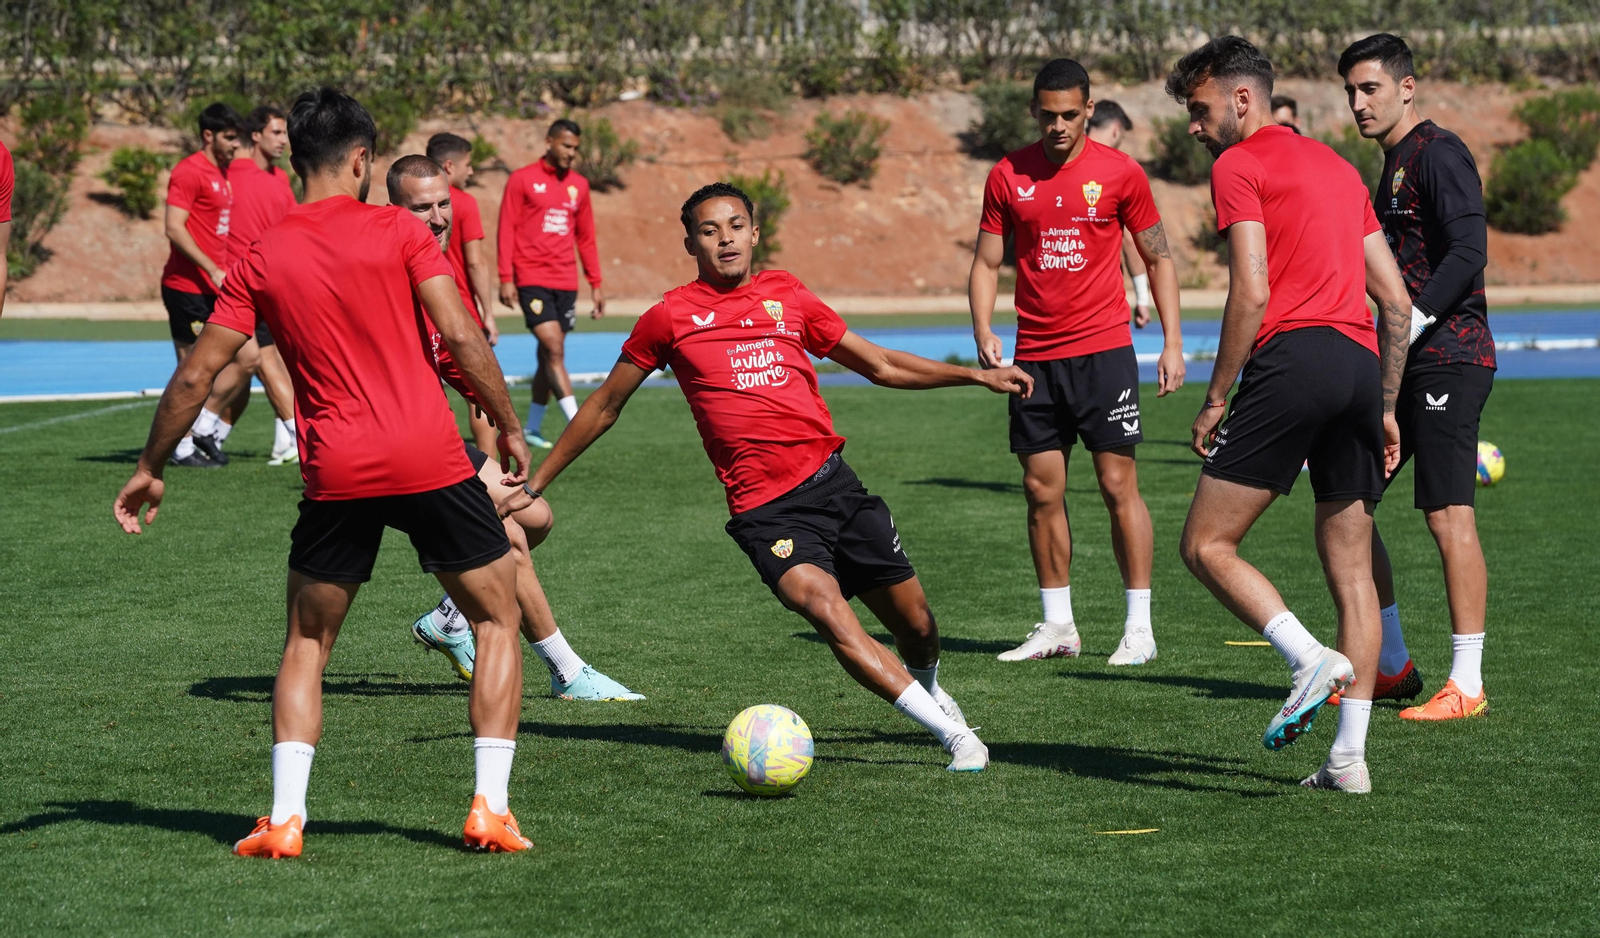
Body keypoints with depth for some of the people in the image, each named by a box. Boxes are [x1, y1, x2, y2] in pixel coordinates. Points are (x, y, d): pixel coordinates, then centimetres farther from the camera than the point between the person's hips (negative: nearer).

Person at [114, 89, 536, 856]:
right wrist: (509, 427, 3)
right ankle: (491, 807, 4)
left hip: (336, 474, 2)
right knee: (498, 619, 13)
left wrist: (150, 469, 18)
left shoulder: (262, 260, 6)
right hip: (430, 460, -2)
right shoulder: (396, 231, 0)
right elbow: (460, 335, -8)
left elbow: (195, 376, 7)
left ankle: (284, 818, 3)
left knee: (306, 644, 16)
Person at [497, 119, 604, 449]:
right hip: (532, 281, -5)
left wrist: (596, 284, 14)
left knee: (549, 356, 8)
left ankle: (532, 428, 18)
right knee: (554, 350, -15)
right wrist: (506, 278, -10)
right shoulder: (522, 180, -1)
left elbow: (586, 238, 18)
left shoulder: (578, 185, 13)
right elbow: (506, 230, -3)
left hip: (565, 282, 5)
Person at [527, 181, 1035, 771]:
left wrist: (978, 375, 16)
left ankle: (927, 690, 41)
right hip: (764, 509, -4)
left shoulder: (785, 295, 13)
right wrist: (534, 483, 17)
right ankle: (950, 731, -22)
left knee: (916, 625, 6)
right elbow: (604, 407, 15)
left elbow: (882, 367, 23)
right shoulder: (672, 316, 5)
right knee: (828, 612, -27)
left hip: (832, 480, 4)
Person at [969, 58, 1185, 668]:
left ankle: (1140, 628, 0)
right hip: (1035, 357, 3)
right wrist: (983, 331, -7)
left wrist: (1172, 343, -2)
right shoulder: (1008, 176, 5)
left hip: (1104, 350, -3)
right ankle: (1057, 626, 15)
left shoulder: (1119, 173, -1)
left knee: (1118, 485, -5)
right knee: (1042, 491, 5)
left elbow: (1159, 258, 6)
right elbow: (987, 262, 9)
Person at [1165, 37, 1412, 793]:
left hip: (1293, 359, -7)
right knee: (1352, 572, 9)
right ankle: (1350, 757, 5)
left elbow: (1251, 295, -10)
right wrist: (1385, 408, 24)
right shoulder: (1336, 165, 25)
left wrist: (1215, 398, -3)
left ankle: (1313, 659, -19)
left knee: (1206, 543, -1)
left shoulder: (1239, 166, 2)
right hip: (1363, 362, 8)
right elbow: (1396, 299, 21)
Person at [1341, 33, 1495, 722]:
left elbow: (1469, 252, -19)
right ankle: (1392, 667, 18)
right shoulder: (1392, 164, 20)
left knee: (1449, 515, -10)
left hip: (1447, 357, -10)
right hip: (1402, 365, 10)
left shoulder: (1438, 154, -9)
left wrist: (1413, 320, -24)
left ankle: (1467, 685, -7)